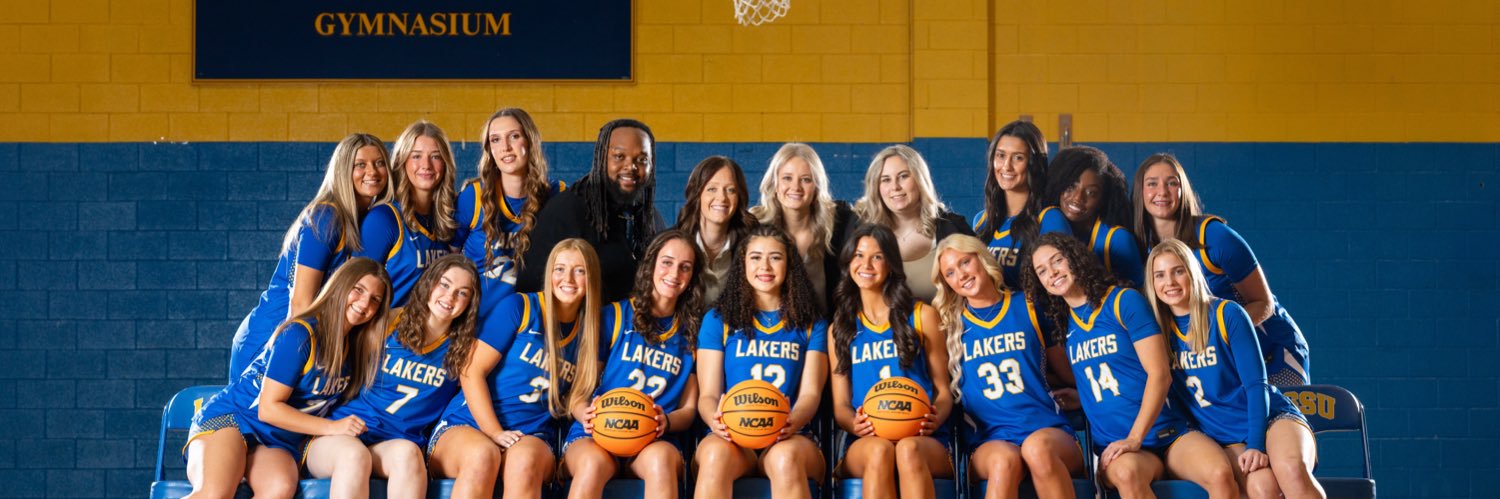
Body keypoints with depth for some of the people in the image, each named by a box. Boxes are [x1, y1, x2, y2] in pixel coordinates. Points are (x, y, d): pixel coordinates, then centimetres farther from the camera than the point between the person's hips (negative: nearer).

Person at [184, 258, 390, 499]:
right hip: (230, 417, -5)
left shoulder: (356, 349, 7)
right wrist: (331, 427, -17)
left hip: (279, 443, 5)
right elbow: (268, 408, -15)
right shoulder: (299, 335, -14)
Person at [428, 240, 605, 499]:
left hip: (531, 438, 2)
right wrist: (495, 433, -13)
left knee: (524, 459, -37)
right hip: (468, 425, -2)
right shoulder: (519, 308, 0)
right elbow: (472, 372, -4)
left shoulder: (589, 333, 12)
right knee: (483, 454, -40)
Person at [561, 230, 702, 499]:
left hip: (654, 441, 1)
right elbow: (579, 390, 8)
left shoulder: (692, 332, 16)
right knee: (594, 462, -38)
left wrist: (665, 421, -10)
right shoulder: (613, 317, 10)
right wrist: (586, 414, -16)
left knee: (660, 458, -37)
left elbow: (688, 409, 14)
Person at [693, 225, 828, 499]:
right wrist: (716, 421, -18)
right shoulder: (718, 320, 15)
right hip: (731, 436, 0)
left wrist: (792, 422, -19)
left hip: (789, 438, 0)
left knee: (786, 457, -38)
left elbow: (810, 394, 5)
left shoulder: (811, 326, 17)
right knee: (715, 454, -38)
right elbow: (708, 395, 8)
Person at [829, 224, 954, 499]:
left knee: (908, 449, -38)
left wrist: (936, 418, -11)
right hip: (865, 443, 1)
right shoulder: (839, 328, 18)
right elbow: (840, 405, 13)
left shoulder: (921, 316, 13)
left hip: (923, 440, -1)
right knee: (880, 449, -37)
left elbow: (943, 389, 13)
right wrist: (854, 424, -12)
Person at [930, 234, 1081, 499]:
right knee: (1005, 460, -37)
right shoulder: (949, 324, 14)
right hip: (989, 440, 0)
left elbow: (1067, 370, 22)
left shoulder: (1028, 307, 13)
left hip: (1047, 429, 0)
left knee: (1037, 448, -37)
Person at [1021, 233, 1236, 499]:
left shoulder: (1124, 300, 1)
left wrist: (1135, 438, -14)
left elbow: (1160, 375, -6)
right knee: (1126, 473, -37)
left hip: (1168, 432, -1)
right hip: (1115, 446, 1)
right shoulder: (1060, 322, 14)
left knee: (1221, 474, -32)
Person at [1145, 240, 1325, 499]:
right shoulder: (1159, 329, 4)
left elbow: (1256, 385, -8)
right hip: (1225, 441, 2)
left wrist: (1256, 446, -19)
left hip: (1273, 419, -1)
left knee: (1291, 469, -36)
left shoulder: (1227, 314, -4)